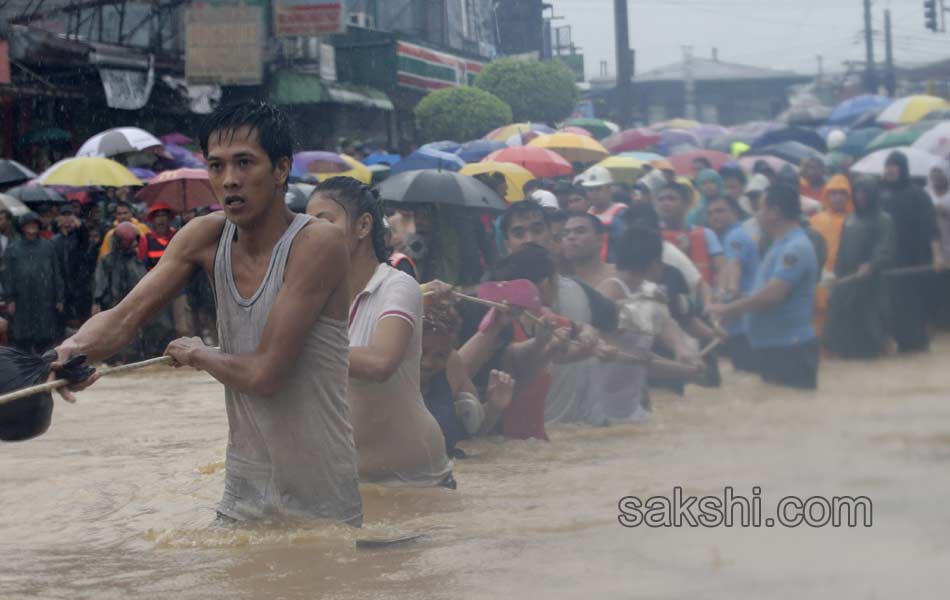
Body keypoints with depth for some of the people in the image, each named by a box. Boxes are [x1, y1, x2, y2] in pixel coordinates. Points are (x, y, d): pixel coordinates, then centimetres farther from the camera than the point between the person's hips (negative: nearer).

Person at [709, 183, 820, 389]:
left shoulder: (795, 248, -18)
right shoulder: (782, 245, 17)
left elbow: (772, 295, -26)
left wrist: (728, 309, -16)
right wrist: (732, 311, 10)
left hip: (790, 348, -10)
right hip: (771, 346, 10)